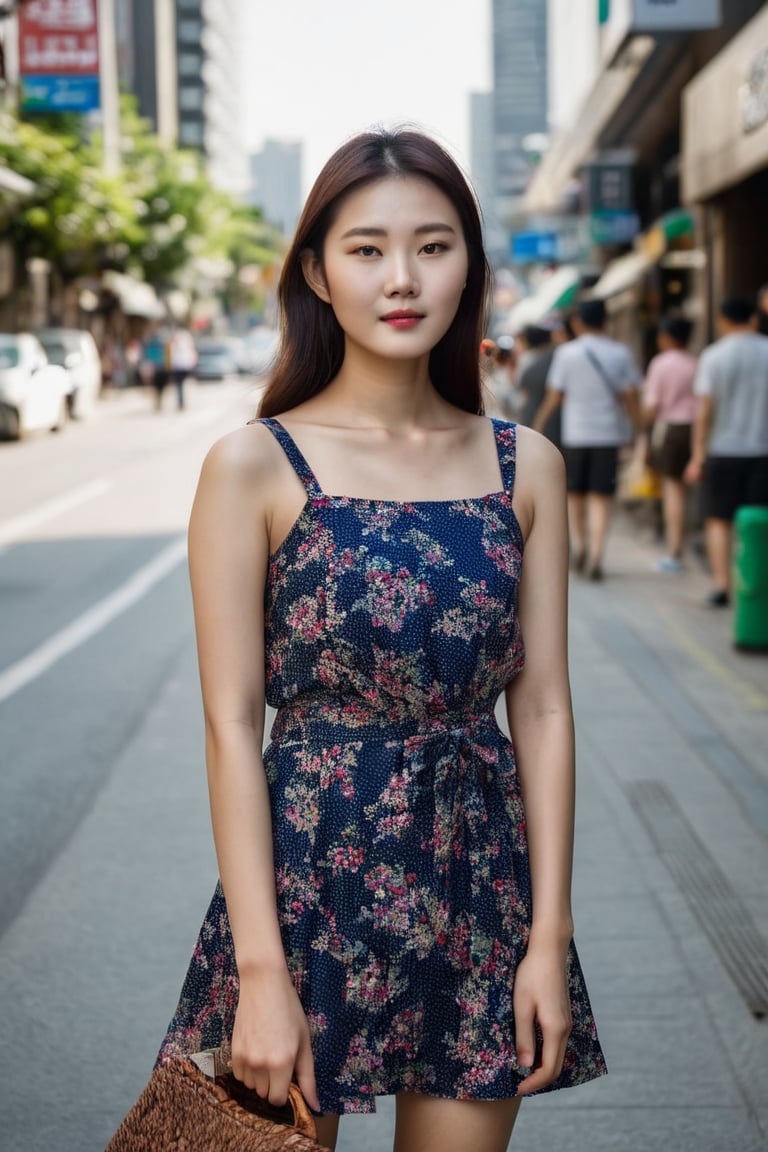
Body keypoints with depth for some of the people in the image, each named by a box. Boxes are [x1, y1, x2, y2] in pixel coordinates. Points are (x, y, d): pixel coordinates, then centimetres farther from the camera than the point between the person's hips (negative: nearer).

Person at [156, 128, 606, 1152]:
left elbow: (544, 710, 3)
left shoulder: (524, 464, 3)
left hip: (480, 867, 3)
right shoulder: (254, 465, -7)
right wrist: (262, 971, -12)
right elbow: (231, 723, -9)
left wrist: (549, 940, -1)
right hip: (307, 864, -2)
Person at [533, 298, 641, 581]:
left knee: (575, 493, 17)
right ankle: (596, 556, -7)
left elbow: (554, 397, -2)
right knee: (601, 497, 2)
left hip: (575, 432, -1)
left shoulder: (566, 353, -2)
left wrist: (537, 427, 9)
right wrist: (637, 430, 4)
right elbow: (630, 397, -3)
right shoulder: (621, 353, 1)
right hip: (610, 433, 1)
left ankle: (579, 543, 4)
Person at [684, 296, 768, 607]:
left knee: (719, 520, 7)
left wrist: (698, 457, -4)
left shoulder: (713, 356, -4)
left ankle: (721, 585, 0)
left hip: (723, 451, -2)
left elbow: (704, 412, -8)